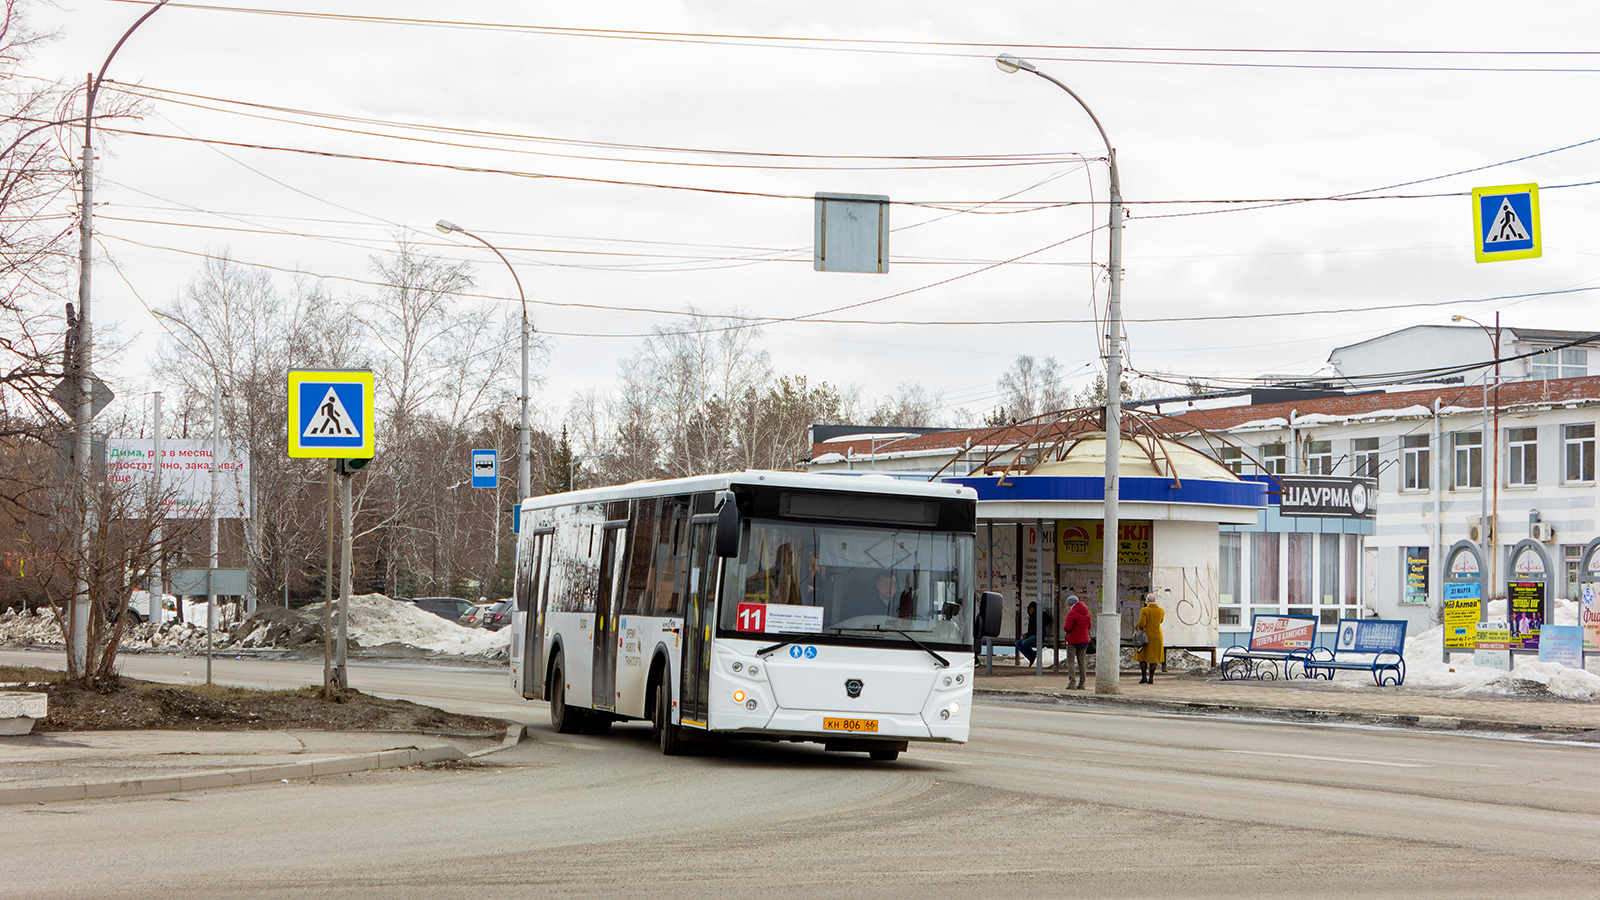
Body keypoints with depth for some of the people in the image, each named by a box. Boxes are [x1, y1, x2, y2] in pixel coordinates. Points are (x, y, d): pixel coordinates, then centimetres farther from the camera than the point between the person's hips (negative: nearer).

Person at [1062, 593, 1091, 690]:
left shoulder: (1072, 613, -14)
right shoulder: (1086, 613, 8)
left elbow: (1067, 627, -19)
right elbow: (1089, 627, 17)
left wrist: (1064, 626, 2)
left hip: (1073, 641, -6)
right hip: (1084, 640, 6)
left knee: (1070, 661, -1)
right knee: (1082, 662, 9)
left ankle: (1072, 683, -11)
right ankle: (1081, 684, 7)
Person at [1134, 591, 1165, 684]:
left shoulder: (1145, 610, -12)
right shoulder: (1161, 611, 1)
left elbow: (1141, 624, -20)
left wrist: (1137, 627, 3)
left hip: (1146, 636, -3)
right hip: (1157, 636, 3)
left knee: (1142, 656, 8)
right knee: (1153, 657, 7)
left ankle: (1144, 677, 1)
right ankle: (1151, 677, 3)